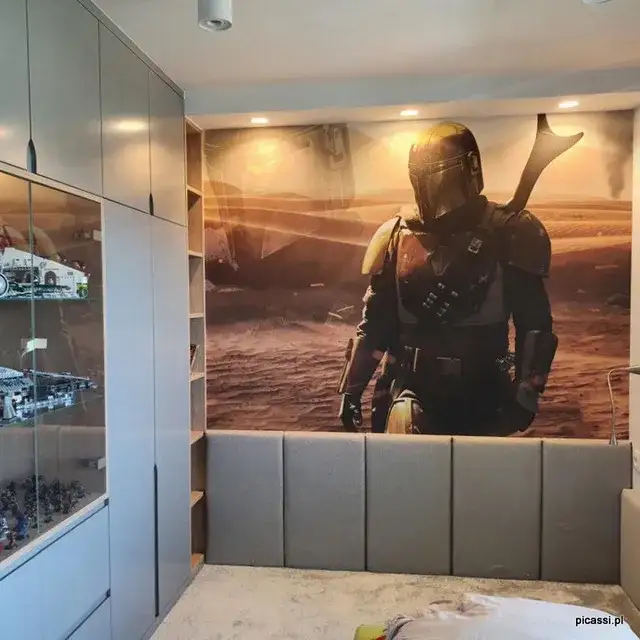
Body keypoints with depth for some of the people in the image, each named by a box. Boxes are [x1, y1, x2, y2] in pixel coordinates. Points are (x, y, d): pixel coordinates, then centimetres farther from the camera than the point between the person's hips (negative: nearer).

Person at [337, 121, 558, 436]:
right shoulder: (398, 236, 1)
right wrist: (352, 387, 5)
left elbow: (534, 323, -4)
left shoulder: (507, 235, -7)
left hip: (481, 391, 0)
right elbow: (374, 321, 6)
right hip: (414, 386, 1)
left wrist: (526, 393, -11)